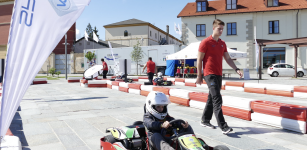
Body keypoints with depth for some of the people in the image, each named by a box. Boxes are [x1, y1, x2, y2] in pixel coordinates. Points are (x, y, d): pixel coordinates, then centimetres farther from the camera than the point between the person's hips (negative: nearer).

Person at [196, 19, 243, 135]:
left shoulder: (222, 44, 15)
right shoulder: (206, 42, -6)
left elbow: (227, 58, 16)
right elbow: (199, 60, -5)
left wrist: (236, 69, 2)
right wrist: (199, 76, -5)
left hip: (219, 75, 8)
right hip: (210, 74, -8)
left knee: (212, 99, 14)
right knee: (217, 100, -14)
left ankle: (205, 121, 27)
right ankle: (223, 126, -14)